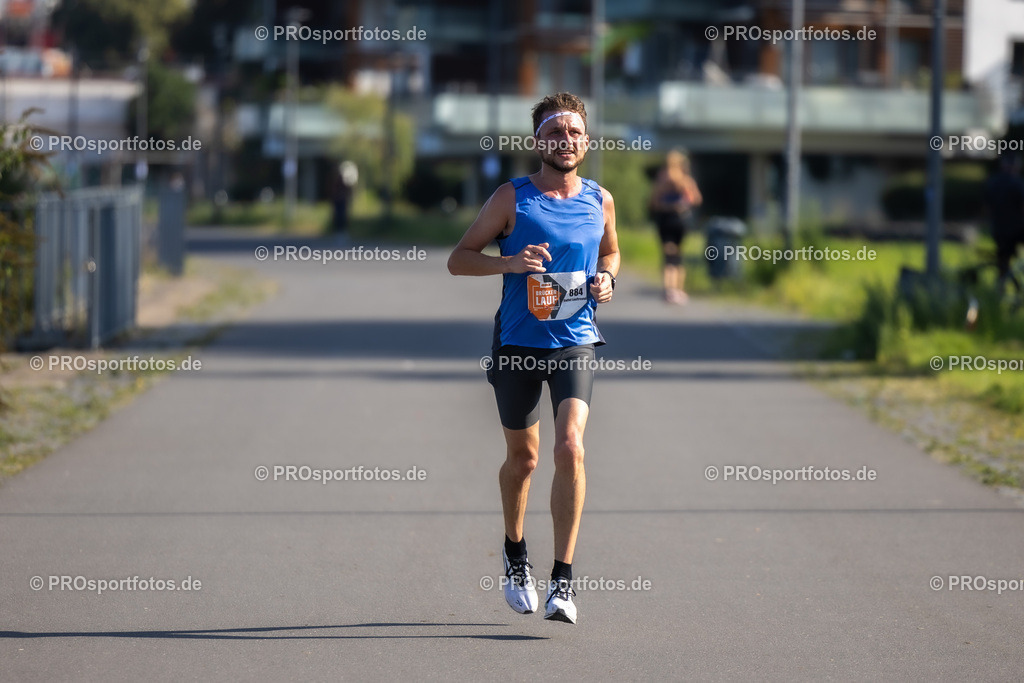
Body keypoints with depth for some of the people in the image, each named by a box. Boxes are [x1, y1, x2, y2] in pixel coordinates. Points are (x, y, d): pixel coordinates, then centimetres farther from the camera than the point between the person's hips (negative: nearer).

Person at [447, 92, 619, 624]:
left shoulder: (600, 201, 5)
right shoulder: (512, 198, -4)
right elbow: (458, 258, -2)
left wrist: (606, 279, 2)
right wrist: (510, 263, -19)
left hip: (574, 343, 1)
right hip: (517, 344, -1)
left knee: (570, 447, -18)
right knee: (522, 458, 11)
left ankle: (562, 580, -15)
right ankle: (515, 551, 40)